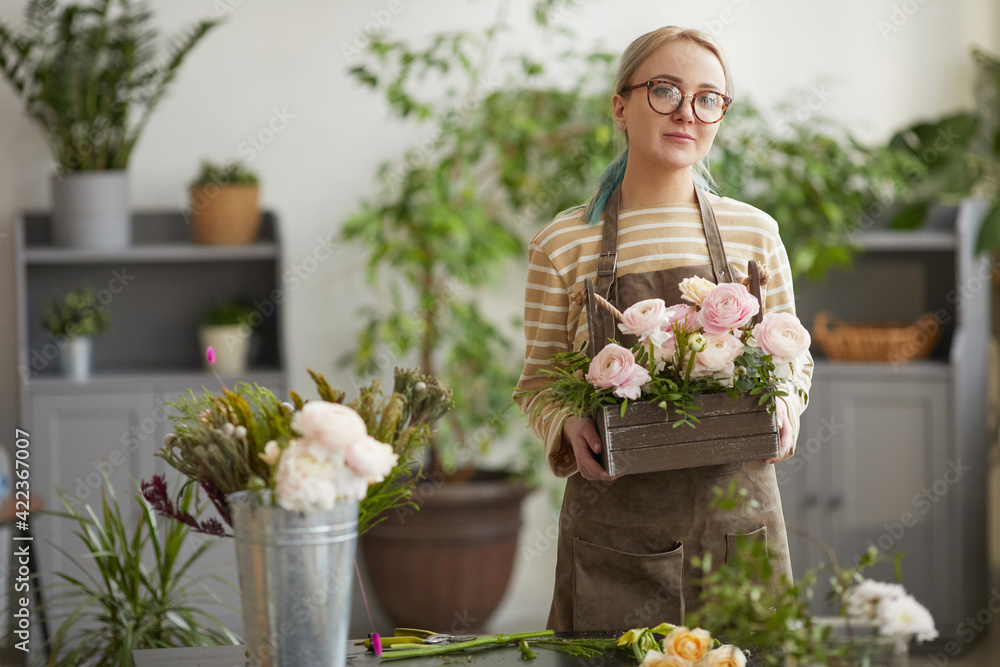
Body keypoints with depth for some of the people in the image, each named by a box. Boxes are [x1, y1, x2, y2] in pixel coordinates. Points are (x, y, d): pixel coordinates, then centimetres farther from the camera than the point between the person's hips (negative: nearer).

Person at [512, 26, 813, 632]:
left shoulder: (755, 233, 6)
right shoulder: (562, 244, 1)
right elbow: (538, 382, 8)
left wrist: (783, 405, -6)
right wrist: (569, 425, -12)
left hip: (738, 513, 2)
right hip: (615, 520, -1)